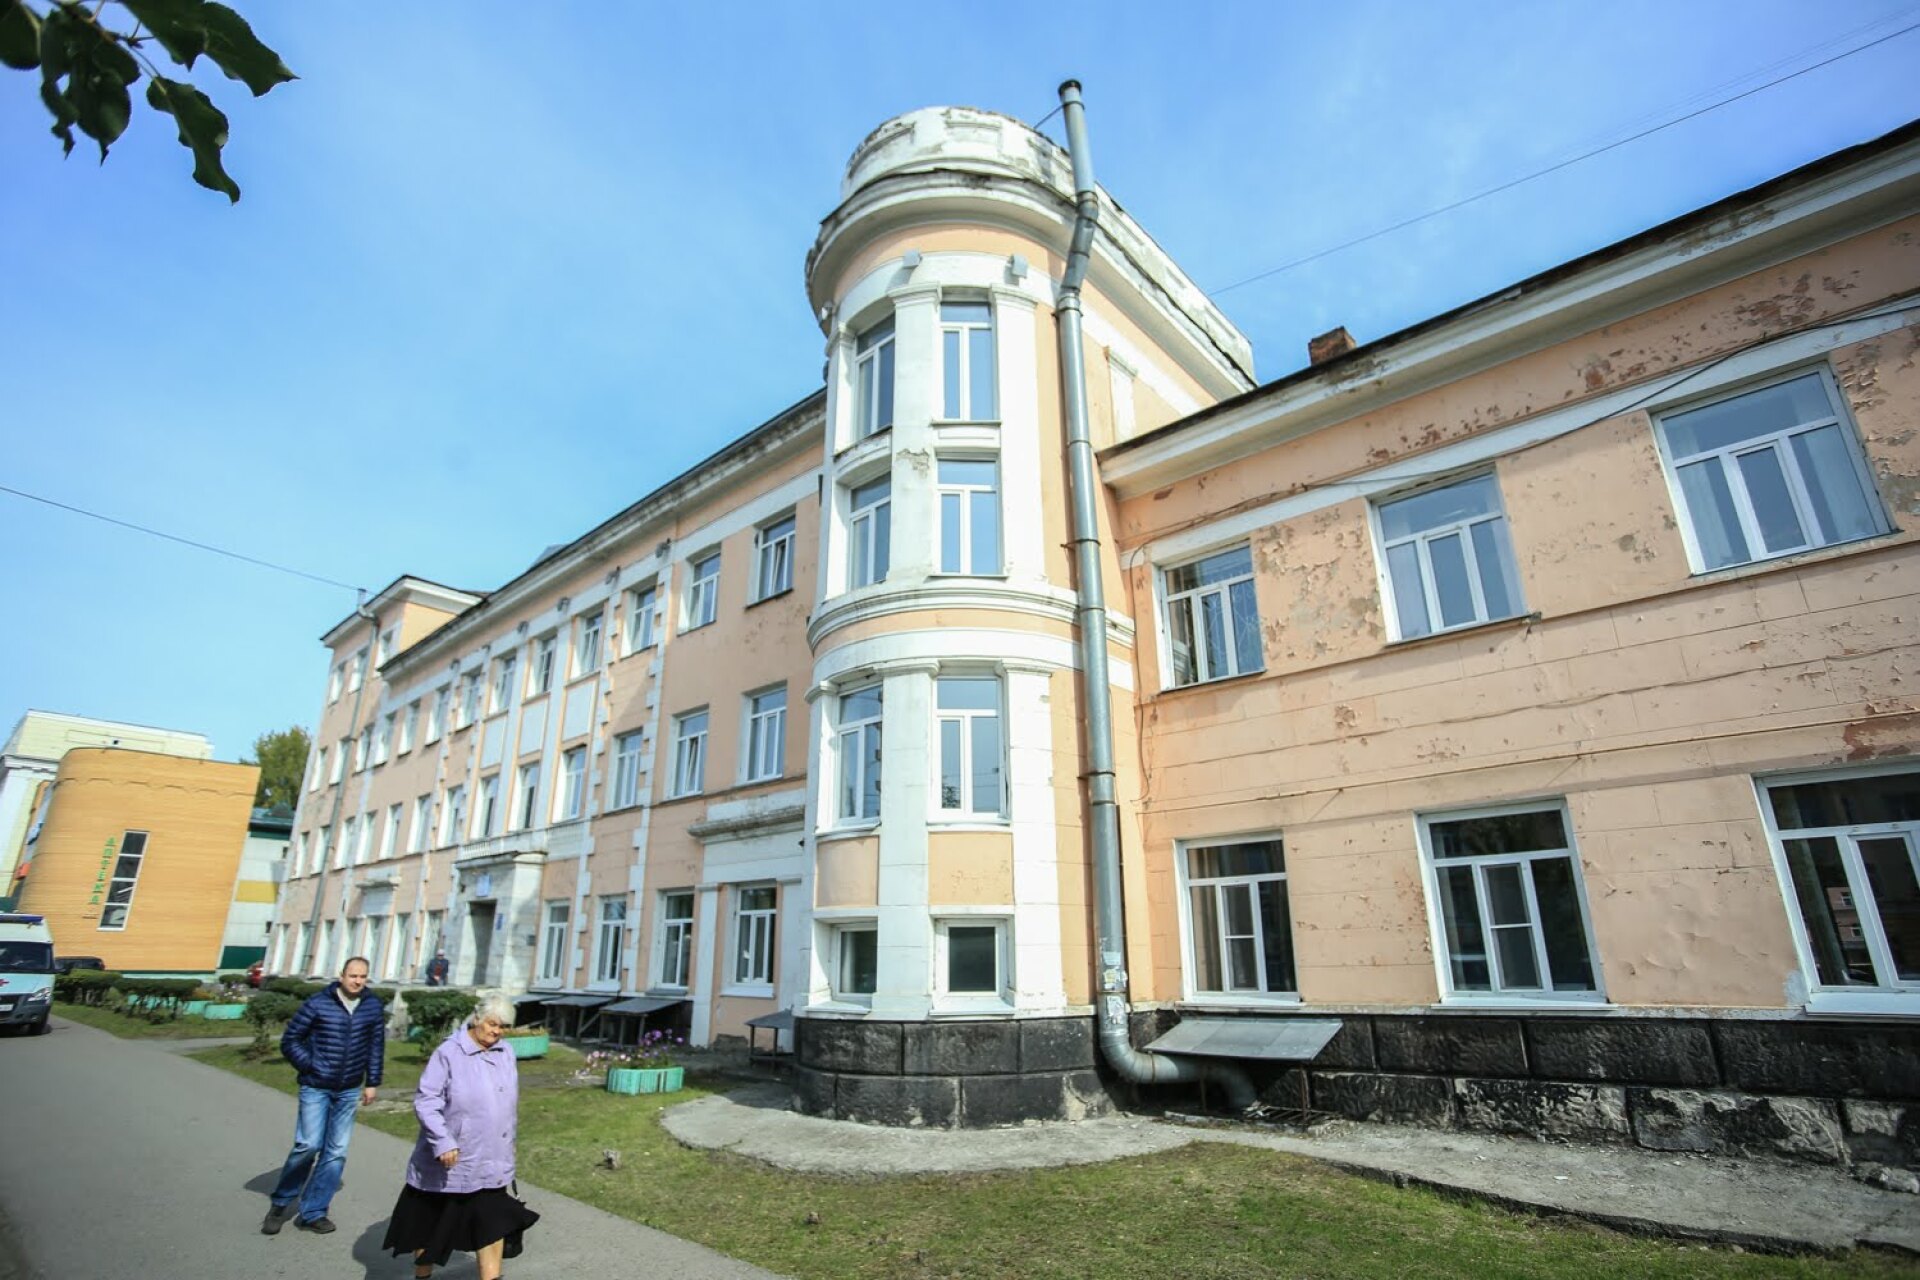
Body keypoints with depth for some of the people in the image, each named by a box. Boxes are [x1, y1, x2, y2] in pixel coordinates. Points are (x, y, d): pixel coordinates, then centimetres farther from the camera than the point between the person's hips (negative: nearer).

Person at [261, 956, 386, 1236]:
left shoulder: (373, 1006, -2)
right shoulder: (318, 1003, -11)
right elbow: (290, 1040, -2)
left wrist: (372, 1082, 6)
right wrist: (309, 1066, -9)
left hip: (349, 1091, 3)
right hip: (316, 1088, -3)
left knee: (336, 1153, 5)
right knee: (308, 1145, -8)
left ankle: (312, 1213, 19)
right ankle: (280, 1203, 18)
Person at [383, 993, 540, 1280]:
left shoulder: (506, 1055, 2)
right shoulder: (449, 1052, -16)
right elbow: (425, 1101, -17)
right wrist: (443, 1141, -26)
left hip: (491, 1163, 4)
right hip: (448, 1161, -4)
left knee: (493, 1222, 3)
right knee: (429, 1222, 16)